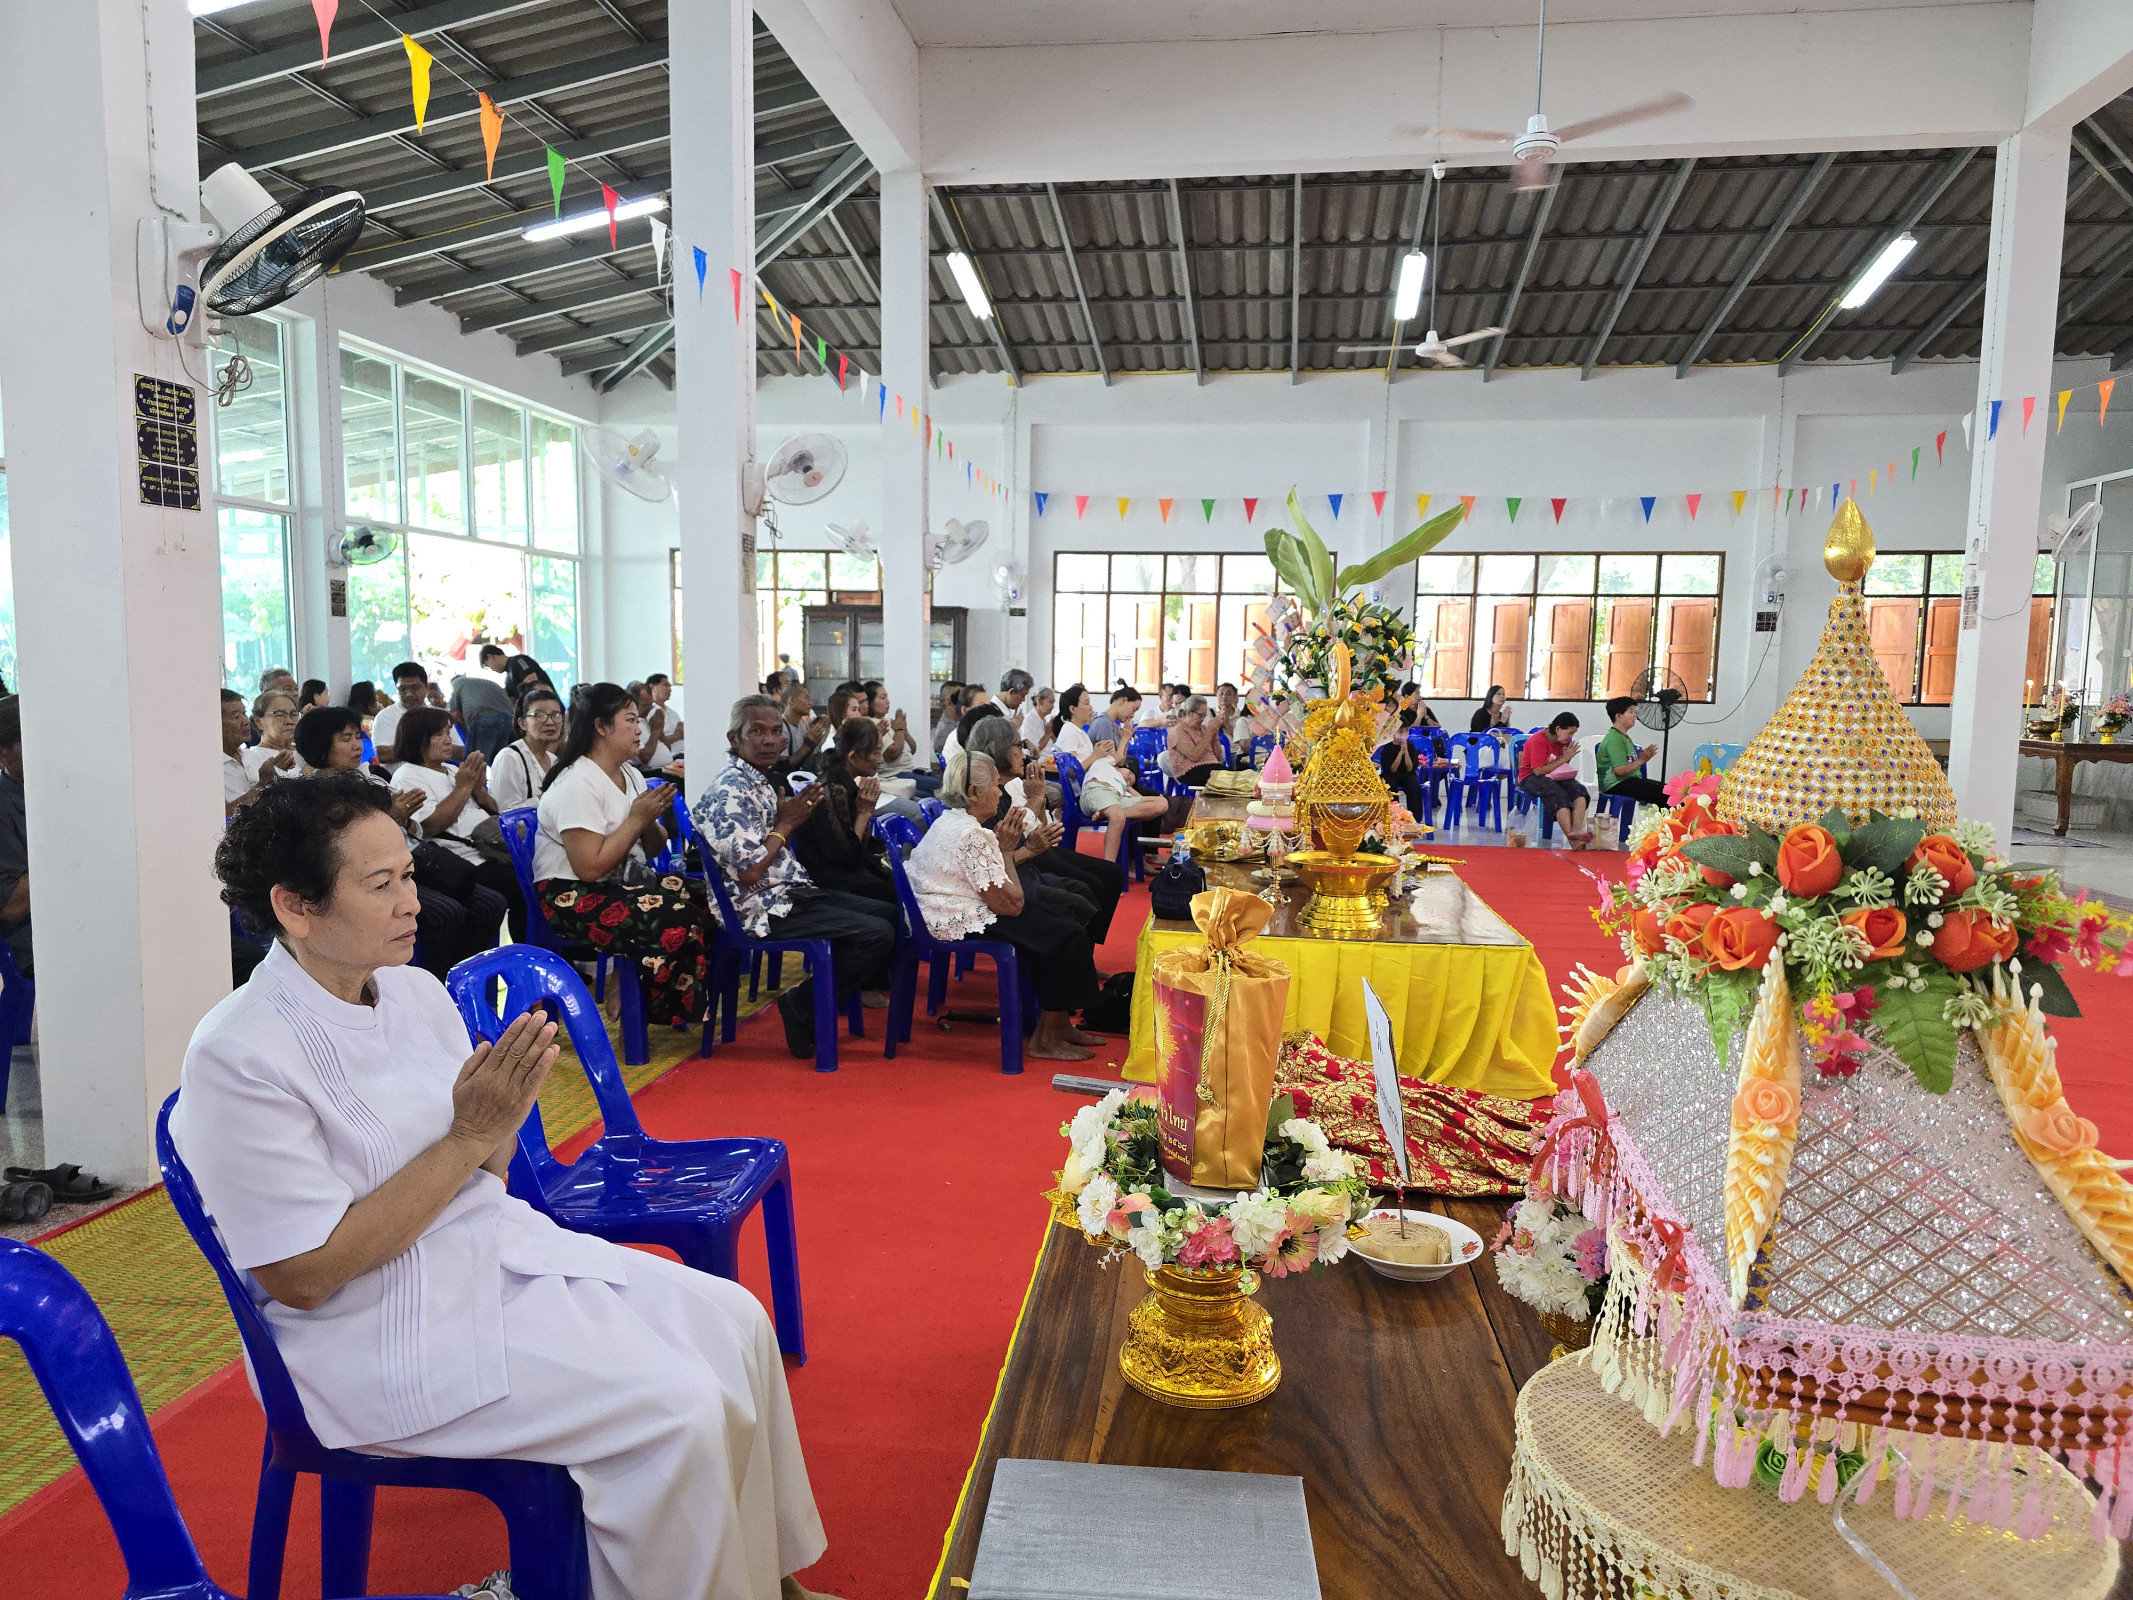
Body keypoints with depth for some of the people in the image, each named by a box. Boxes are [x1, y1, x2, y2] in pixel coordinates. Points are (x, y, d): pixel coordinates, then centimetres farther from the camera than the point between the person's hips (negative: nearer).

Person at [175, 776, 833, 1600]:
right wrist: (471, 1135, -21)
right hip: (377, 1332, -7)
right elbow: (306, 1276, -20)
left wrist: (504, 1115, -12)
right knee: (677, 1409, -20)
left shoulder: (416, 991, 2)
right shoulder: (239, 1059, -20)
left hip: (498, 1246, 8)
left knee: (733, 1321, 0)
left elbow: (485, 1178, 10)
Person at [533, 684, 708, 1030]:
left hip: (624, 882, 9)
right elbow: (590, 868, -24)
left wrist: (651, 819, -9)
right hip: (574, 896, -9)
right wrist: (636, 818, -18)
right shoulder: (577, 785, -18)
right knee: (677, 926, -26)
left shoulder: (631, 775, 10)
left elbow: (653, 849, 14)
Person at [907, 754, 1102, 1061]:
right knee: (1069, 938, -8)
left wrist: (1002, 846, 2)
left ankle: (1060, 1024, 23)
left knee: (1056, 924, 18)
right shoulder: (971, 836, -23)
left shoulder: (948, 822, 10)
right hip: (964, 925, -11)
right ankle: (1046, 1041, 3)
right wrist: (1006, 850, -11)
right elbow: (1011, 905, -20)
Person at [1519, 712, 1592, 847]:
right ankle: (1572, 840, -44)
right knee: (1560, 795, -34)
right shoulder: (1538, 740, -16)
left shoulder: (1565, 741, 9)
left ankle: (1576, 830, -46)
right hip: (1530, 778, -7)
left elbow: (1563, 767, 19)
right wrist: (1563, 759, -17)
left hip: (1555, 777, 7)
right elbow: (1538, 771, -23)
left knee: (1580, 791, -23)